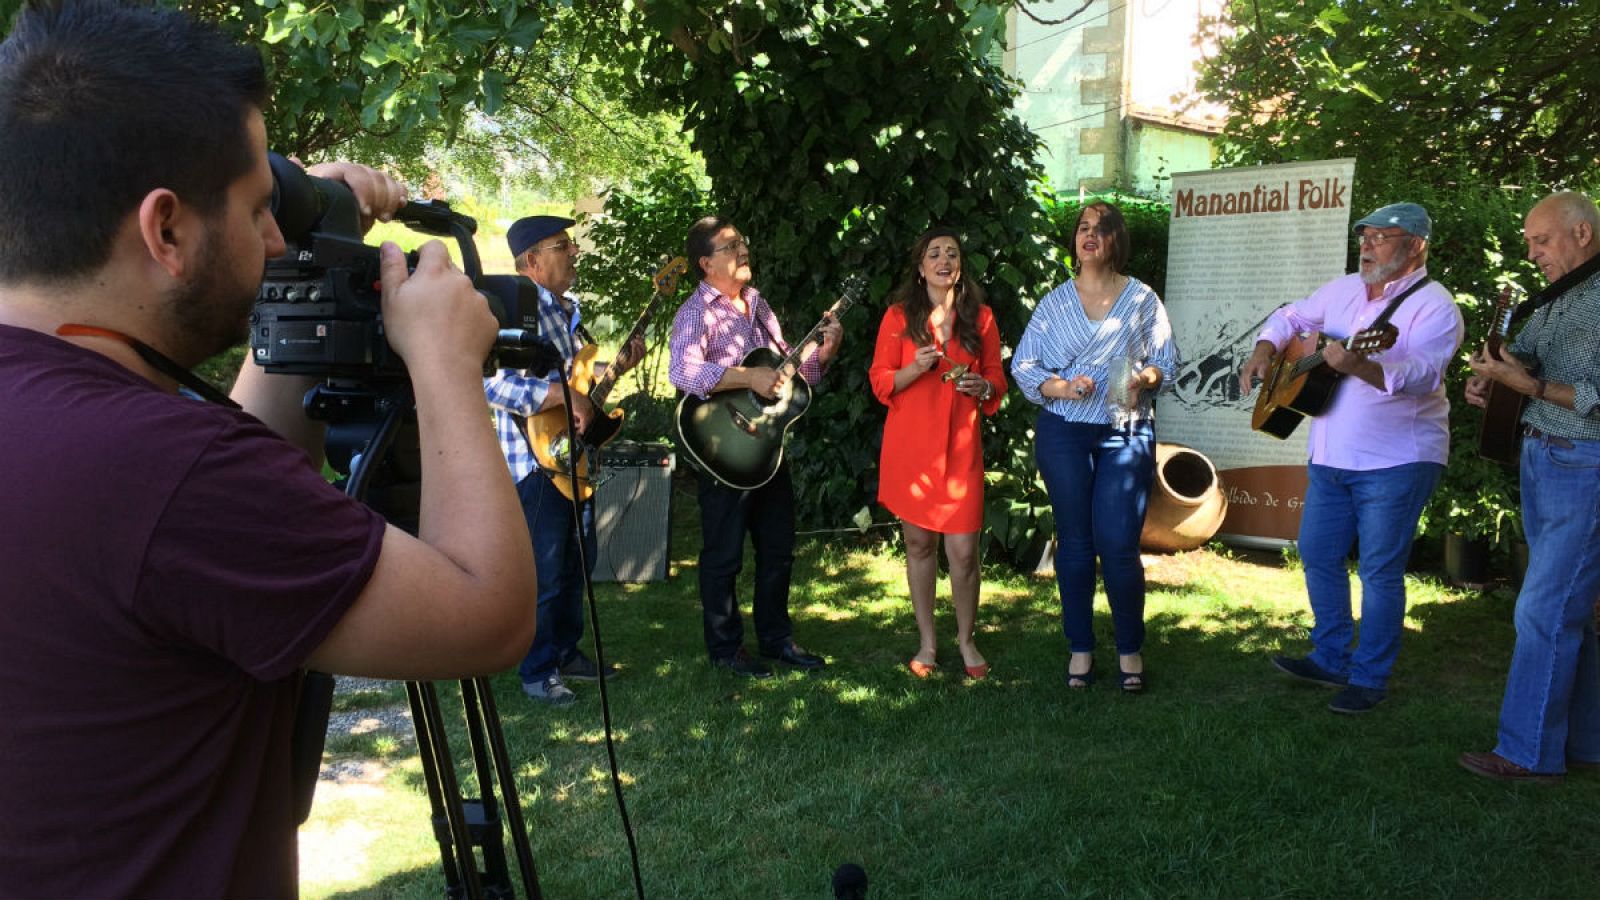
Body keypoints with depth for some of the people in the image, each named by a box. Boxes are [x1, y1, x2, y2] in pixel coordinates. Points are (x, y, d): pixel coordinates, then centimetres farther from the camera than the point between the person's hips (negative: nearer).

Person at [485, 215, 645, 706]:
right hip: (536, 462, -9)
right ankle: (538, 672, 16)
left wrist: (617, 366, 7)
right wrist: (566, 396, -32)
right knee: (545, 573, 0)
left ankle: (566, 654, 33)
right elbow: (493, 381, -30)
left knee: (577, 563, 18)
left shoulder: (566, 307, 13)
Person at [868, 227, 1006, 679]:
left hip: (961, 446, 0)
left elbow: (997, 379, 14)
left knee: (963, 550, -4)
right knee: (919, 544, 8)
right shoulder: (899, 315, 3)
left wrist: (982, 386, -9)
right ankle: (927, 642, 22)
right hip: (910, 446, 0)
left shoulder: (980, 317, 8)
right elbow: (880, 382, 2)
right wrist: (917, 367, -16)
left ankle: (966, 639, 18)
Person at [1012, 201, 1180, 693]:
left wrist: (1144, 380, -13)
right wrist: (1062, 388, -12)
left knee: (1118, 544, -7)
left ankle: (1130, 650, 12)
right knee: (1074, 542, 6)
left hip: (1126, 434, -1)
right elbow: (1023, 365, 5)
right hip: (1063, 433, 1)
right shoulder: (1054, 302, 8)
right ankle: (1080, 648, 18)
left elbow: (1167, 362, 9)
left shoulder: (1142, 299, 7)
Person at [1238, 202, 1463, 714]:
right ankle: (1330, 660, 27)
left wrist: (1357, 367, -44)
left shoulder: (1433, 306, -12)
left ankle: (1369, 678, 13)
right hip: (1331, 459, 7)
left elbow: (1422, 374, -27)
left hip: (1396, 464, -7)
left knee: (1380, 572, 0)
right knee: (1318, 556, 12)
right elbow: (1291, 316, 23)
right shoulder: (1343, 290, 10)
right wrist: (1264, 351, 2)